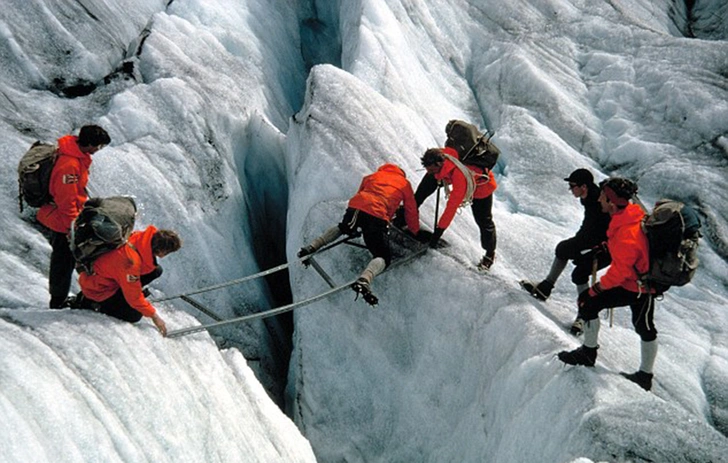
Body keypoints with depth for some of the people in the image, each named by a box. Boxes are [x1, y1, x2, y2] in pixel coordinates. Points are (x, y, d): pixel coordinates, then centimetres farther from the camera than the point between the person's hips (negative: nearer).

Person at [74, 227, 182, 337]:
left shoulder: (141, 238, -18)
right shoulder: (131, 261, -38)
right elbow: (134, 297, -27)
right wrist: (153, 315, -18)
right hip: (98, 289, -8)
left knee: (156, 270, -3)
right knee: (135, 315, -6)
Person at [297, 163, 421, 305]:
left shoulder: (372, 176, 33)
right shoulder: (405, 183, 24)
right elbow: (411, 211, 28)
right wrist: (415, 231, 44)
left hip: (354, 208, 5)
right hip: (376, 216, -4)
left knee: (344, 228, 37)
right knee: (383, 257, 1)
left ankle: (313, 246, 19)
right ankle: (364, 280, -29)